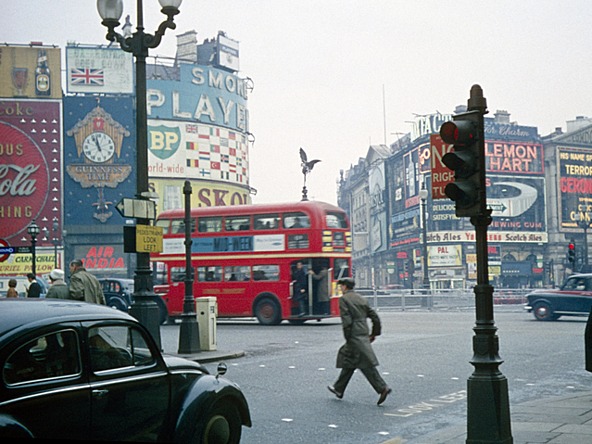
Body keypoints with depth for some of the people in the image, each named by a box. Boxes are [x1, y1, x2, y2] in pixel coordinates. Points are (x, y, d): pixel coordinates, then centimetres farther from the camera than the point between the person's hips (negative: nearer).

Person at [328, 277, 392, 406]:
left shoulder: (344, 299, -6)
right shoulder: (361, 299, 16)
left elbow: (346, 320, -16)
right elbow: (375, 317, 13)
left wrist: (348, 338, -10)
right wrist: (374, 333, 19)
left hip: (354, 336, -8)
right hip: (364, 334, 8)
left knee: (366, 364, -8)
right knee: (348, 362, 15)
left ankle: (382, 388, -15)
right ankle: (339, 389, 20)